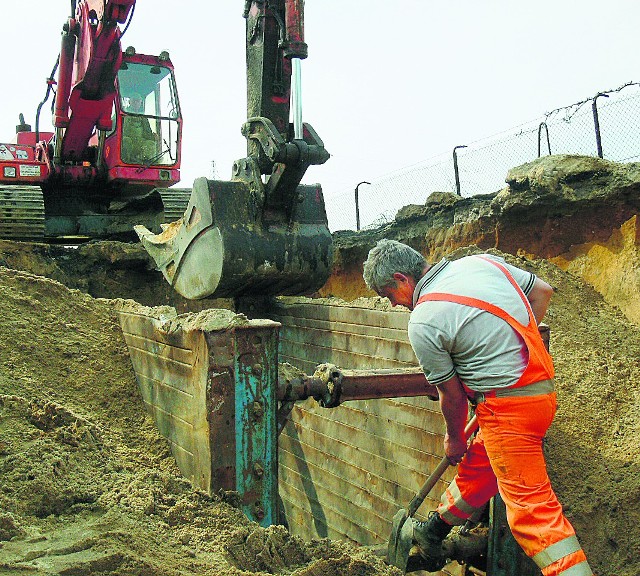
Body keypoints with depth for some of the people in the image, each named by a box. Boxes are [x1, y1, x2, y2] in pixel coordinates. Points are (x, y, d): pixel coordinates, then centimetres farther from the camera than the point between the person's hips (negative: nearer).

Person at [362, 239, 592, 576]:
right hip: (542, 391, 9)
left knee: (531, 505, -4)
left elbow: (452, 394, -4)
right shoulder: (482, 261, 6)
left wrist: (454, 439, 14)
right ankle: (434, 532, 42)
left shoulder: (422, 322, -13)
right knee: (476, 467, 23)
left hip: (507, 407, -9)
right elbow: (542, 291, 15)